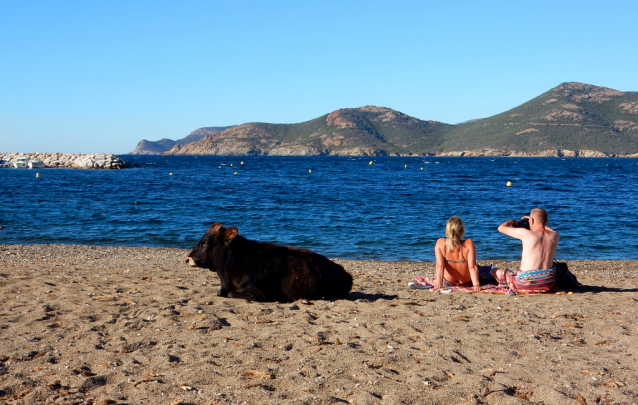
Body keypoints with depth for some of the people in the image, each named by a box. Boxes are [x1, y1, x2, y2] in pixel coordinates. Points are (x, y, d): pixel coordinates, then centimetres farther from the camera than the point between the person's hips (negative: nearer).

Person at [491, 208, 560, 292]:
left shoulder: (526, 234, -15)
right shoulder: (554, 235, 0)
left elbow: (501, 227, -1)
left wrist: (512, 221, 19)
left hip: (526, 284, -4)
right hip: (548, 285, 4)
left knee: (495, 271, 17)